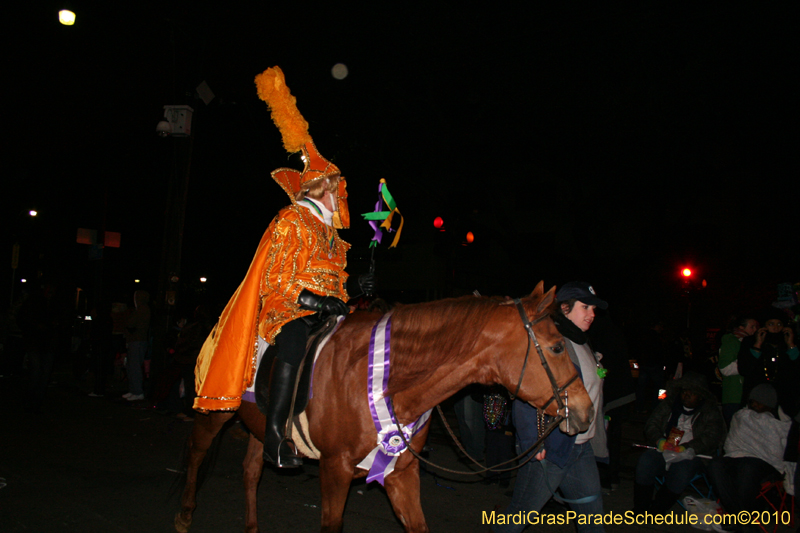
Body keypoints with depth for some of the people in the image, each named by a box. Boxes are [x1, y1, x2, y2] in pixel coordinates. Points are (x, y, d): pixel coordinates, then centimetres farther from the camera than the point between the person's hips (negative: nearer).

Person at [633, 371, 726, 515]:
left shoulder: (711, 412, 11)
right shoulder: (668, 404, 19)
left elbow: (711, 438, -3)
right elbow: (651, 424, 14)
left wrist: (685, 448, -17)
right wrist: (659, 440, -9)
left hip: (691, 455, -2)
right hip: (664, 452, 2)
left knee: (682, 470, -36)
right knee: (645, 460, -30)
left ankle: (656, 509, -20)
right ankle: (640, 507, -16)